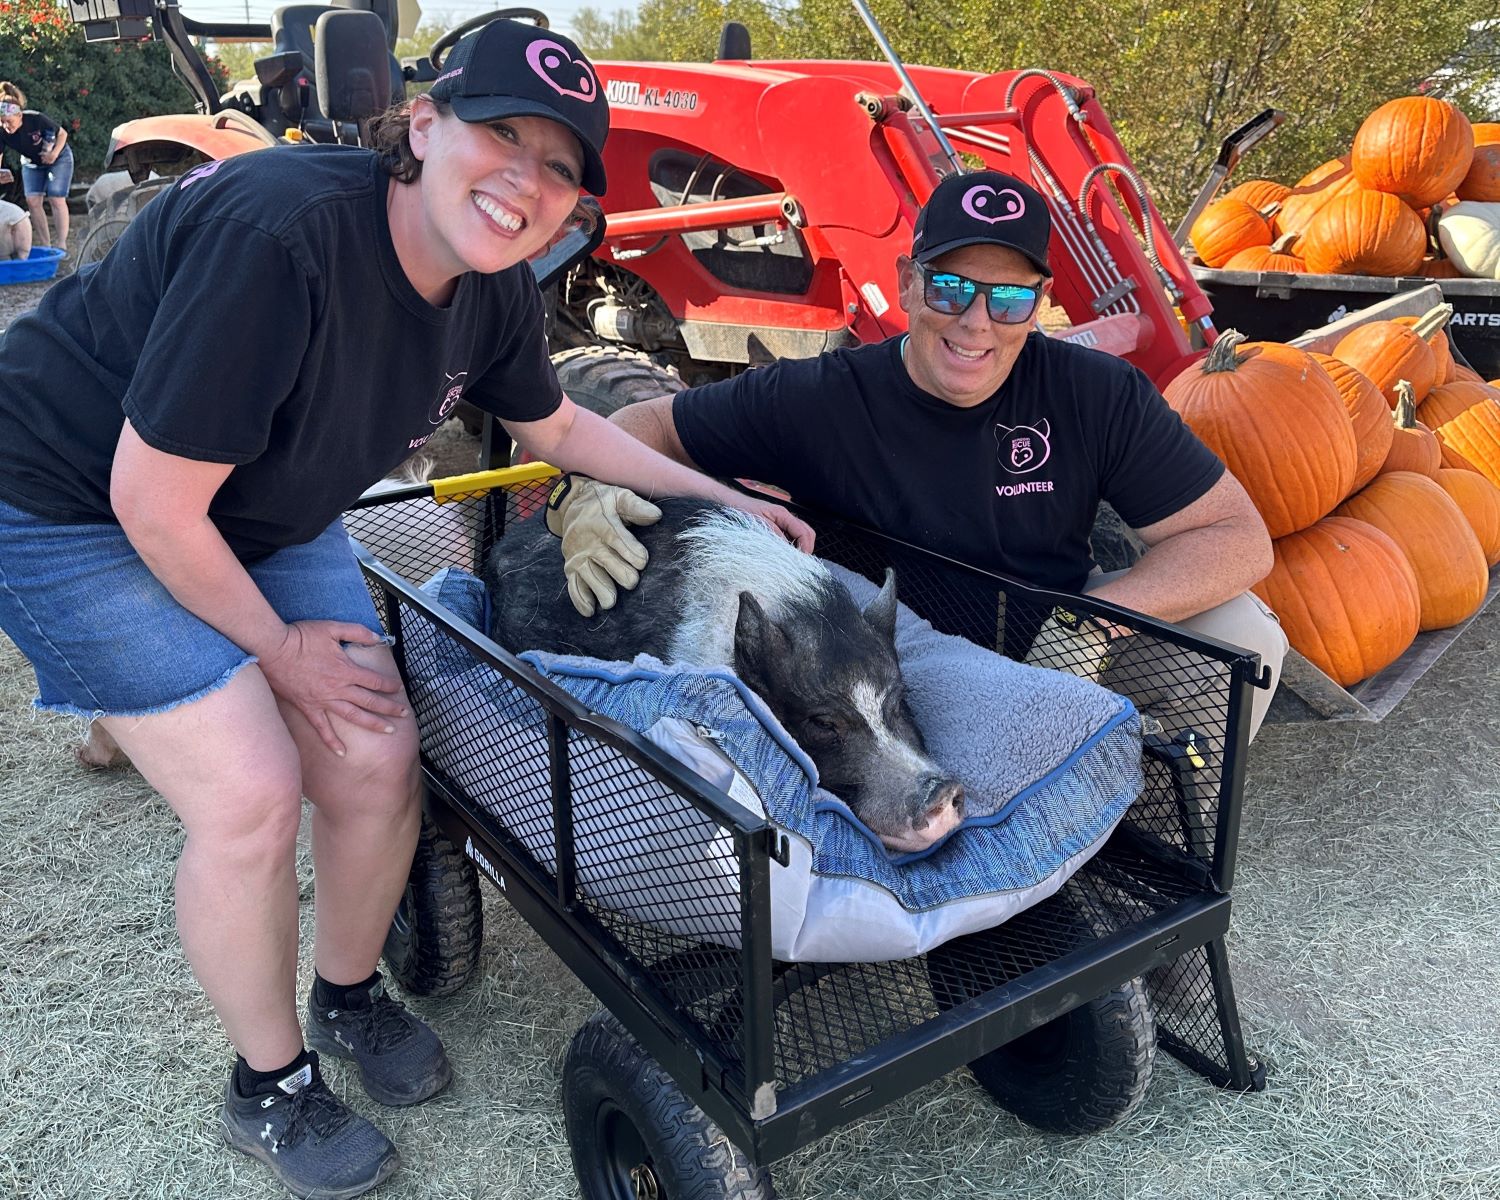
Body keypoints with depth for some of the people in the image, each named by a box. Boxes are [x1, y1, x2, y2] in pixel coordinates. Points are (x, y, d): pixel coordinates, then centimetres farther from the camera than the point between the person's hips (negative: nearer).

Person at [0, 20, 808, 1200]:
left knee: (377, 762, -1)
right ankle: (270, 1088, 13)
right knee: (250, 794, -13)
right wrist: (276, 647, -14)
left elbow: (556, 424, 11)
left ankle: (349, 995, 29)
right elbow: (152, 498, -28)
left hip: (266, 516, 7)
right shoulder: (282, 233, -35)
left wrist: (722, 498, 7)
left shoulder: (493, 289, -11)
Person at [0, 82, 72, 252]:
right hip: (31, 163, 4)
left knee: (56, 199, -11)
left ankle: (61, 244, -9)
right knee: (32, 200, -7)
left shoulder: (36, 120, -33)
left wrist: (54, 153, -31)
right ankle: (44, 244, -1)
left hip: (59, 158, -4)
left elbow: (62, 133, -17)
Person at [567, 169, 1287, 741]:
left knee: (1243, 635, -18)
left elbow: (1240, 539, -13)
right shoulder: (816, 402, -16)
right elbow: (646, 426, -6)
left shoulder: (1099, 397, -13)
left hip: (1051, 646, 1)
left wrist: (1092, 623, -29)